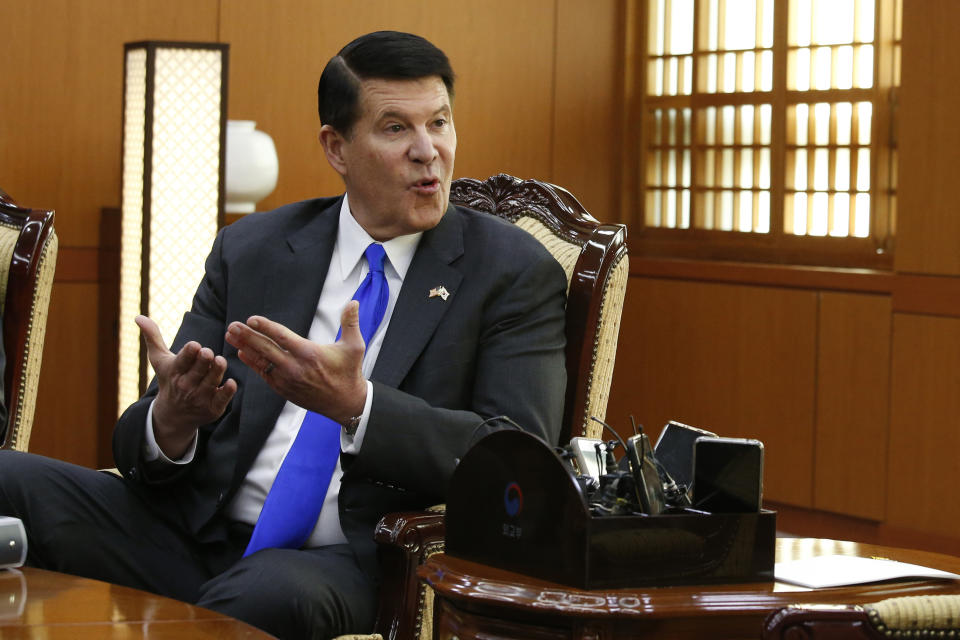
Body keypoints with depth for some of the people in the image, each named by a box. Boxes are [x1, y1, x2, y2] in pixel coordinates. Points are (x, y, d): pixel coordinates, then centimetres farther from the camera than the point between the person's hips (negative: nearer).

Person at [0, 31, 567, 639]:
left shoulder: (514, 272, 5)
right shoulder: (250, 250, 14)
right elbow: (142, 445, 11)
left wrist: (355, 405, -23)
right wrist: (172, 420, -16)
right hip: (201, 536, 3)